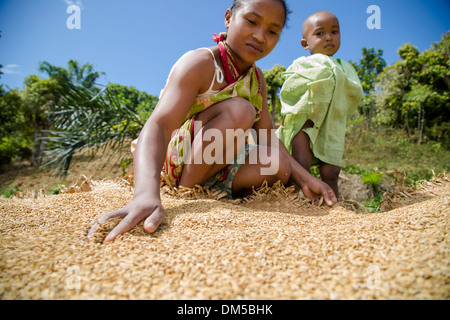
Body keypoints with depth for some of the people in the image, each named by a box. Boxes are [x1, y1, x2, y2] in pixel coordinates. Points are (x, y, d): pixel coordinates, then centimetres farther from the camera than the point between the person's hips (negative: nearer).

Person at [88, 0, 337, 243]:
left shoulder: (257, 79, 4)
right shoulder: (200, 63, -19)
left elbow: (267, 139, 2)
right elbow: (158, 126, -33)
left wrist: (305, 179, -10)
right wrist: (146, 193, -51)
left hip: (217, 168, 6)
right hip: (172, 158, -6)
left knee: (278, 165, -15)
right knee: (239, 109, -27)